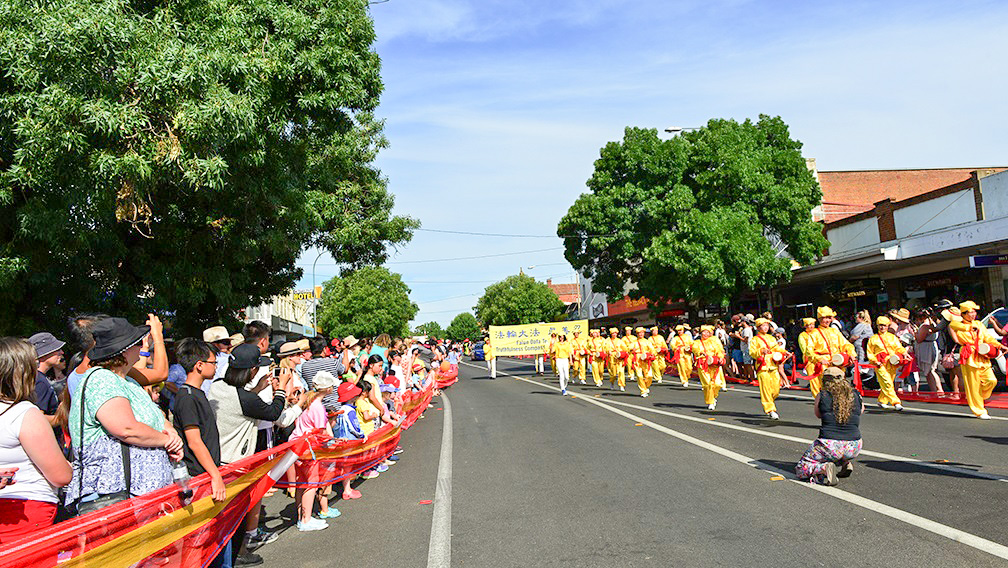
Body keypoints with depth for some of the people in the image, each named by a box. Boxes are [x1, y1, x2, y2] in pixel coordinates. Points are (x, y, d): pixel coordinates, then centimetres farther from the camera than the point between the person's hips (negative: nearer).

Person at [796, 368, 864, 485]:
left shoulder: (821, 396, -2)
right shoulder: (856, 395, 5)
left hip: (829, 447, -4)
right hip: (854, 448, 4)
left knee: (801, 468, 14)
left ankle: (824, 468, -15)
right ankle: (846, 462, 17)